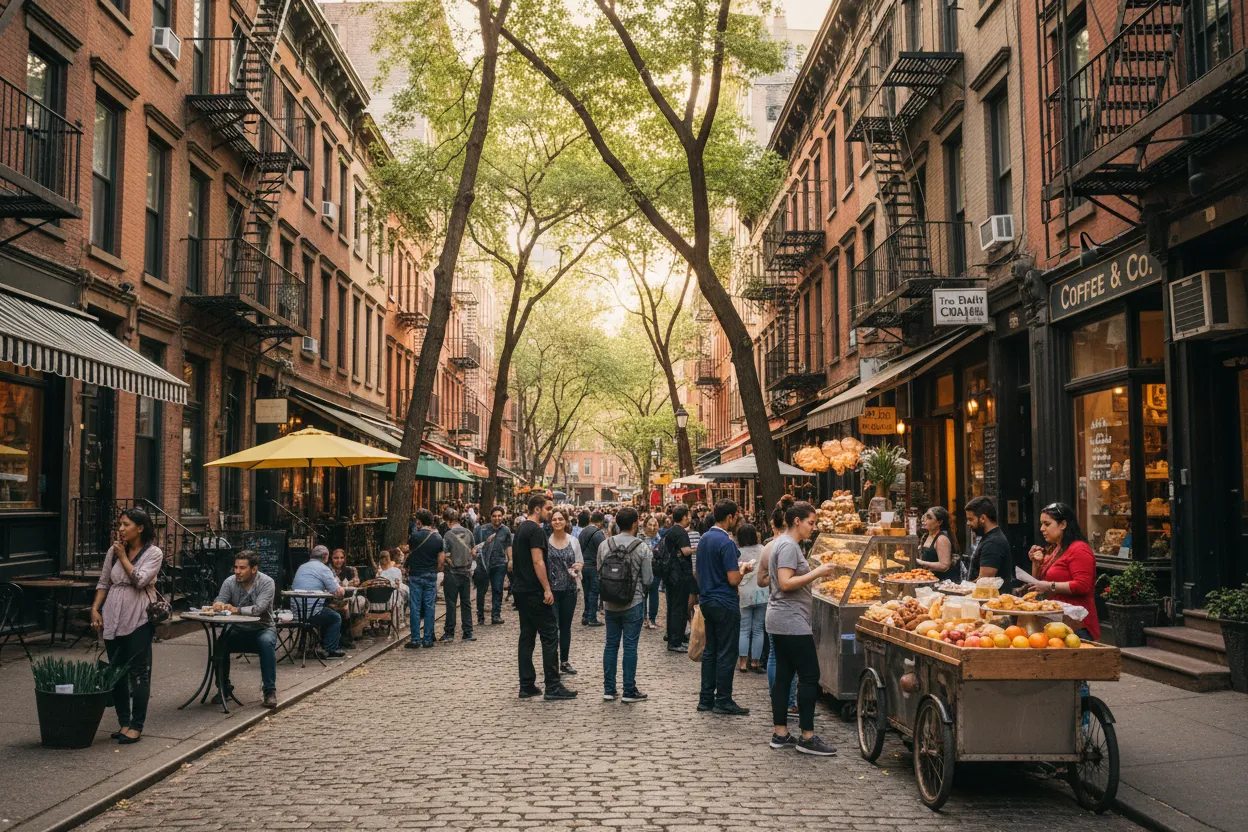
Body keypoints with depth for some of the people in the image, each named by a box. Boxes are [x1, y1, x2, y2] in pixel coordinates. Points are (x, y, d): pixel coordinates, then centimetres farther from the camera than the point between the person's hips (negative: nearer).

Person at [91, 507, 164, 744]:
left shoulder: (153, 553, -4)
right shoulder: (113, 551, 8)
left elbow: (140, 580, -18)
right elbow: (103, 583, 13)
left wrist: (123, 557, -11)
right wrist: (95, 609, 2)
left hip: (138, 618, -5)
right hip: (113, 617, 5)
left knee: (138, 672, -3)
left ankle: (136, 726, 2)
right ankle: (123, 722, 20)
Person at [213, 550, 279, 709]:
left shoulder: (267, 583, -15)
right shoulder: (230, 582, -3)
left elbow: (258, 609, -27)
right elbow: (219, 602, -13)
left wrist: (236, 609, -37)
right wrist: (217, 605, -37)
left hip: (263, 628, -3)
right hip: (239, 630, 3)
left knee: (266, 643, -35)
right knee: (219, 644, -25)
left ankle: (269, 691, -24)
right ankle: (224, 688, -3)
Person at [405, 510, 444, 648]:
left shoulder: (415, 536, -8)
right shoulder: (438, 538, 1)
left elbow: (408, 551, 8)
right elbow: (441, 560, 2)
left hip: (416, 575, -3)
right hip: (431, 576, 3)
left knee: (415, 607, 2)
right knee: (429, 607, 6)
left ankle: (415, 639, 2)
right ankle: (428, 639, 7)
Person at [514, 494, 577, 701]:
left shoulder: (521, 529, 16)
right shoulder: (536, 531, -14)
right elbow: (537, 562, -21)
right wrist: (547, 589, -19)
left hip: (521, 590, 10)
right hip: (534, 592, -10)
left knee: (527, 637, 11)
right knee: (550, 636, -6)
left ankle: (527, 686, 13)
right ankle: (552, 687, -6)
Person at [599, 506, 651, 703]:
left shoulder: (604, 545, -2)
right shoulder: (642, 547, -12)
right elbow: (648, 579, -9)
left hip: (610, 603, 4)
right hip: (633, 603, -4)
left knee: (611, 644, 12)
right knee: (630, 646, 2)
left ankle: (608, 689, 16)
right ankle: (629, 691, 7)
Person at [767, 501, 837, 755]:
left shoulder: (784, 543, 17)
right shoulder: (789, 546, -15)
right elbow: (786, 583, -23)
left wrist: (816, 573, 13)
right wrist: (817, 572, -18)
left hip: (781, 621, 11)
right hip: (792, 622, -11)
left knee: (783, 675, 11)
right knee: (809, 676, -7)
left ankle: (780, 733, 14)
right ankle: (807, 738, -4)